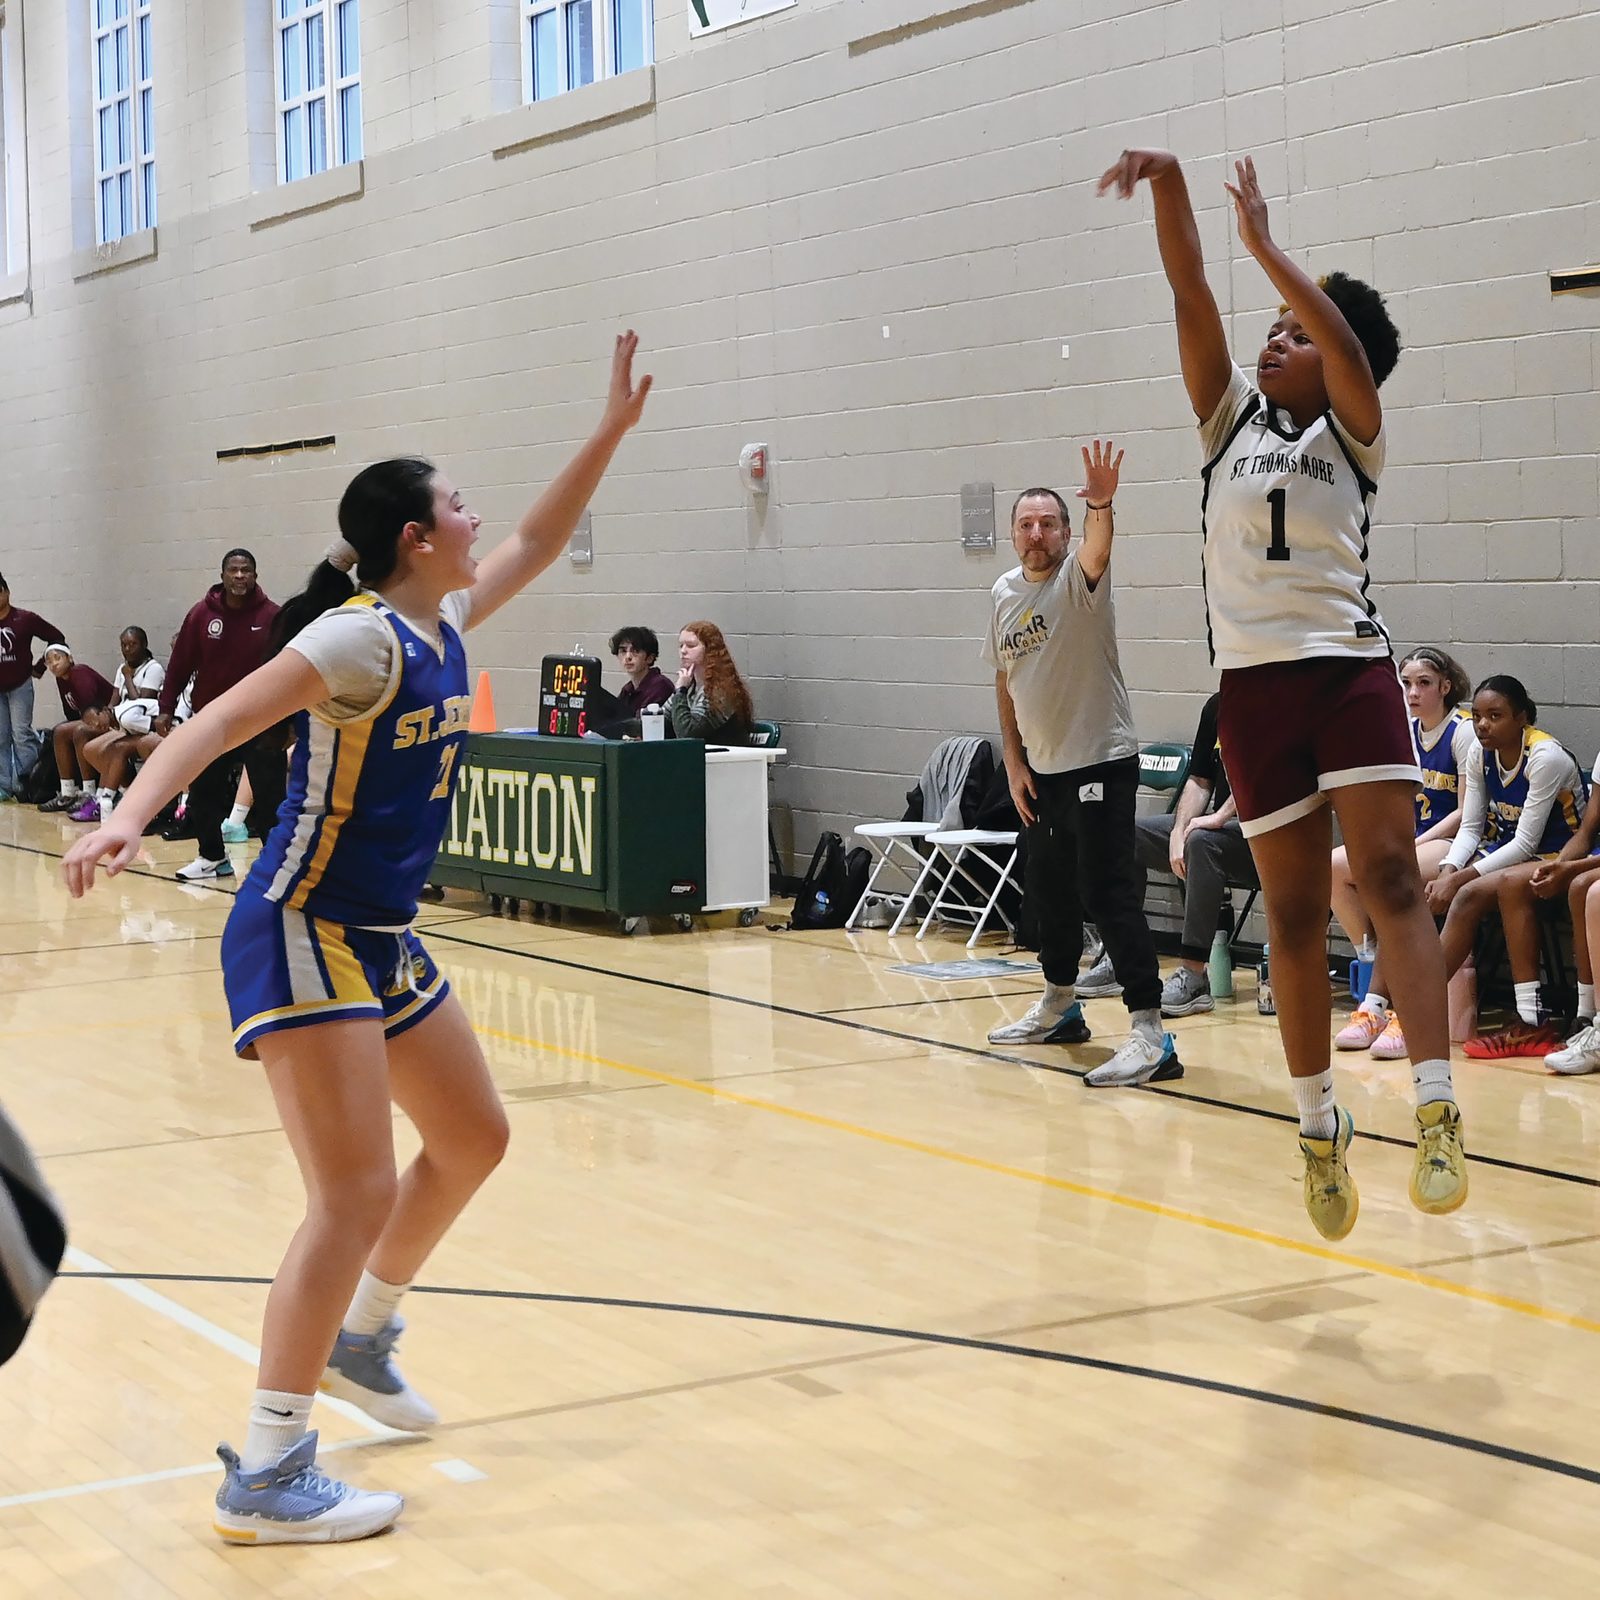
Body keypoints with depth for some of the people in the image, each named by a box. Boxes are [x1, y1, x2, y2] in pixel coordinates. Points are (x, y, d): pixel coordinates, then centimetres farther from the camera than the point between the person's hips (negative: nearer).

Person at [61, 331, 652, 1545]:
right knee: (359, 1194, -14)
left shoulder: (443, 626, 8)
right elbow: (222, 720, -26)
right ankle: (267, 1478, -8)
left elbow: (537, 546, 24)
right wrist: (131, 815, -41)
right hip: (304, 937, -10)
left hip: (383, 940, 10)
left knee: (474, 1140, 19)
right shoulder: (363, 635, -18)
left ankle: (361, 1338, 39)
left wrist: (613, 429, 23)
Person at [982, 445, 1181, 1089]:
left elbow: (1097, 552, -35)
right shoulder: (1005, 594, 7)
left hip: (1100, 761, -8)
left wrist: (1100, 504, -56)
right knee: (1048, 890, 18)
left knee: (1109, 894, -15)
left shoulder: (1078, 578, -11)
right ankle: (1060, 1006, 37)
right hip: (1041, 768, 8)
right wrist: (1013, 761, 8)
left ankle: (1150, 1036, -17)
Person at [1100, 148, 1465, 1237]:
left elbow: (1344, 340, -14)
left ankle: (1438, 1111, -19)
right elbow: (1192, 299, 3)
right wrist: (1169, 189, -8)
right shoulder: (1231, 419, 15)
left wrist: (1263, 239, -12)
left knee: (1389, 876, -14)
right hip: (1255, 685, 3)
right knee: (1294, 908, 5)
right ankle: (1320, 1125, 13)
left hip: (1349, 667, -3)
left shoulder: (1351, 433, 7)